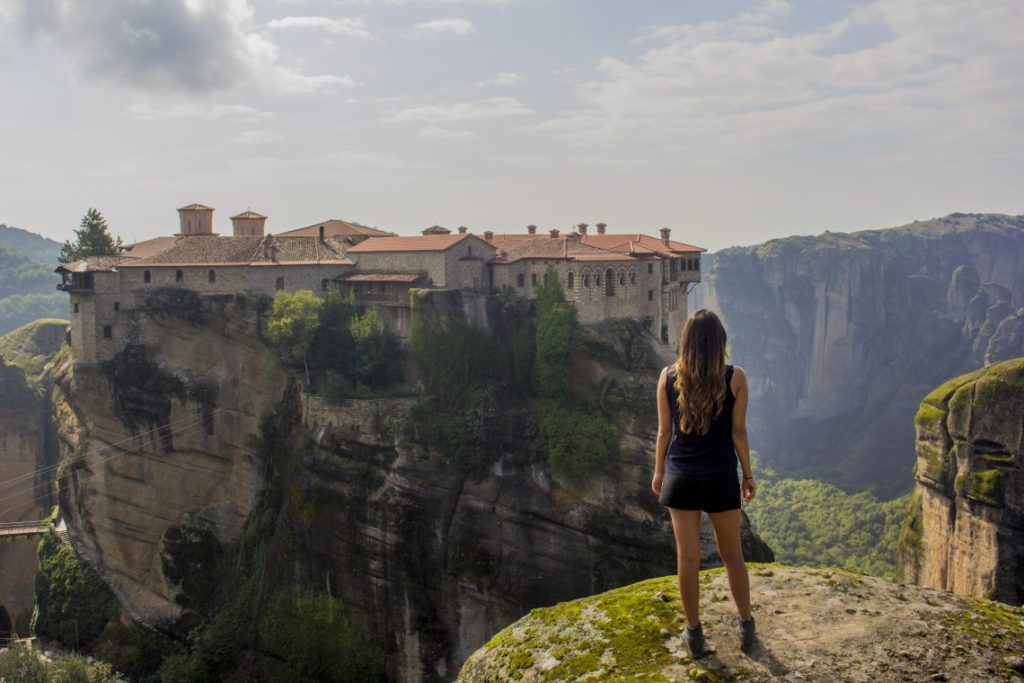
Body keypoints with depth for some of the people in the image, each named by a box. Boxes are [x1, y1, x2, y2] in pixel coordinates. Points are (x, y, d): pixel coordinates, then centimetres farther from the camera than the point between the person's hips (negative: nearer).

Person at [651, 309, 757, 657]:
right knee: (732, 554, 17)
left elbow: (664, 431, -1)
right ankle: (746, 627, 28)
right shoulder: (735, 377, -10)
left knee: (688, 556, 9)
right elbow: (738, 432, -5)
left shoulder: (668, 377, -7)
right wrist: (748, 475, 8)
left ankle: (694, 633, 20)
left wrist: (659, 471, 13)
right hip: (721, 477, 0)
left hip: (680, 477, 1)